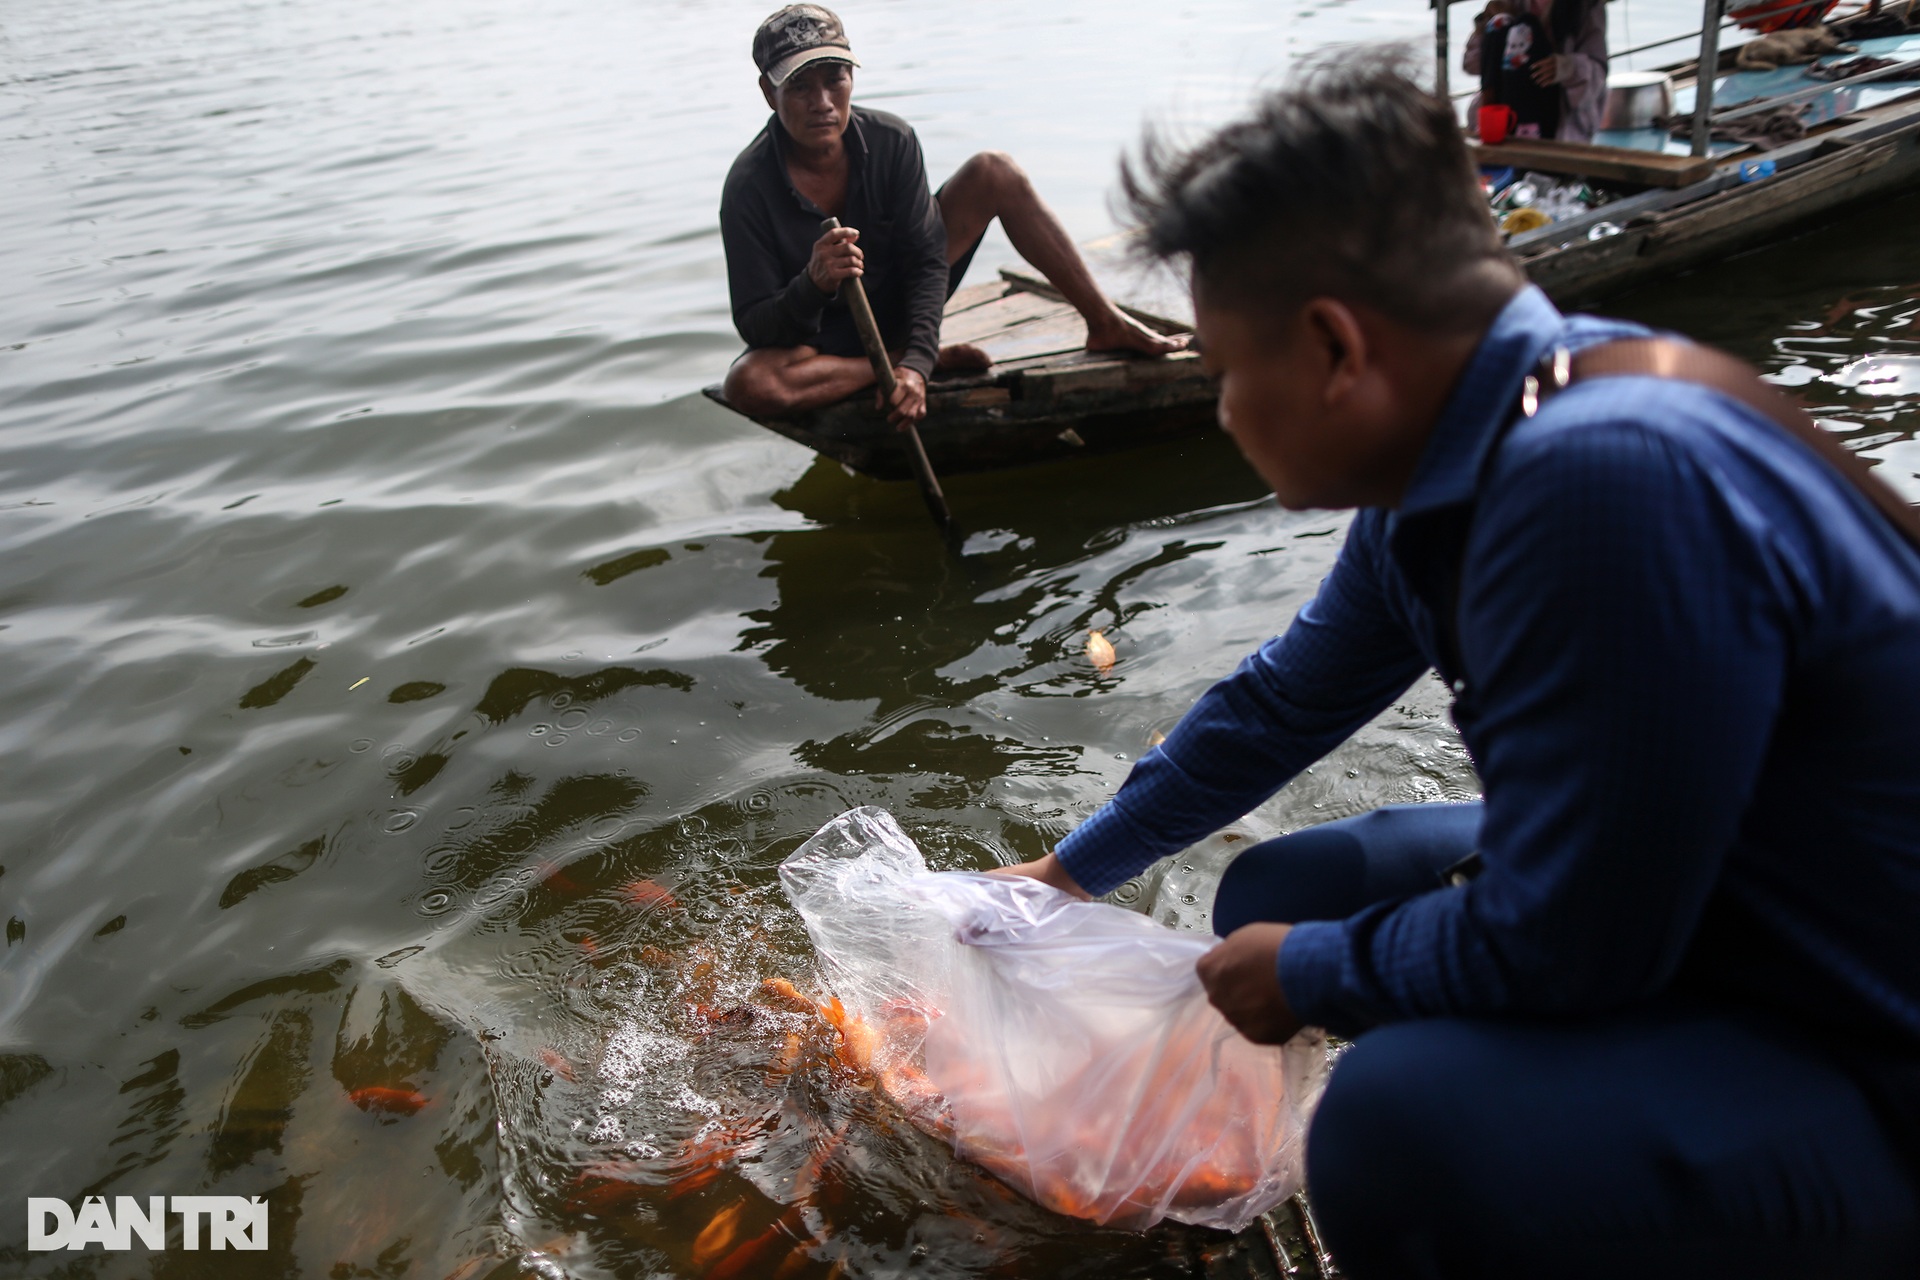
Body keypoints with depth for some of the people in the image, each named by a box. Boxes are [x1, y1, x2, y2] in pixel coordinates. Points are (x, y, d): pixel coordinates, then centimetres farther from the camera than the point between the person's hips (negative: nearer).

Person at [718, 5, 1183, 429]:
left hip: (900, 299, 3)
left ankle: (1106, 324, -1)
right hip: (825, 336, -3)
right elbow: (755, 327, -24)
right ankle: (916, 359, -19)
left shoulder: (889, 140, -16)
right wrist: (813, 284, -46)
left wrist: (917, 361, -31)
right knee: (747, 384, -37)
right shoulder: (748, 188, -25)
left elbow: (927, 257, -16)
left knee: (994, 172, -11)